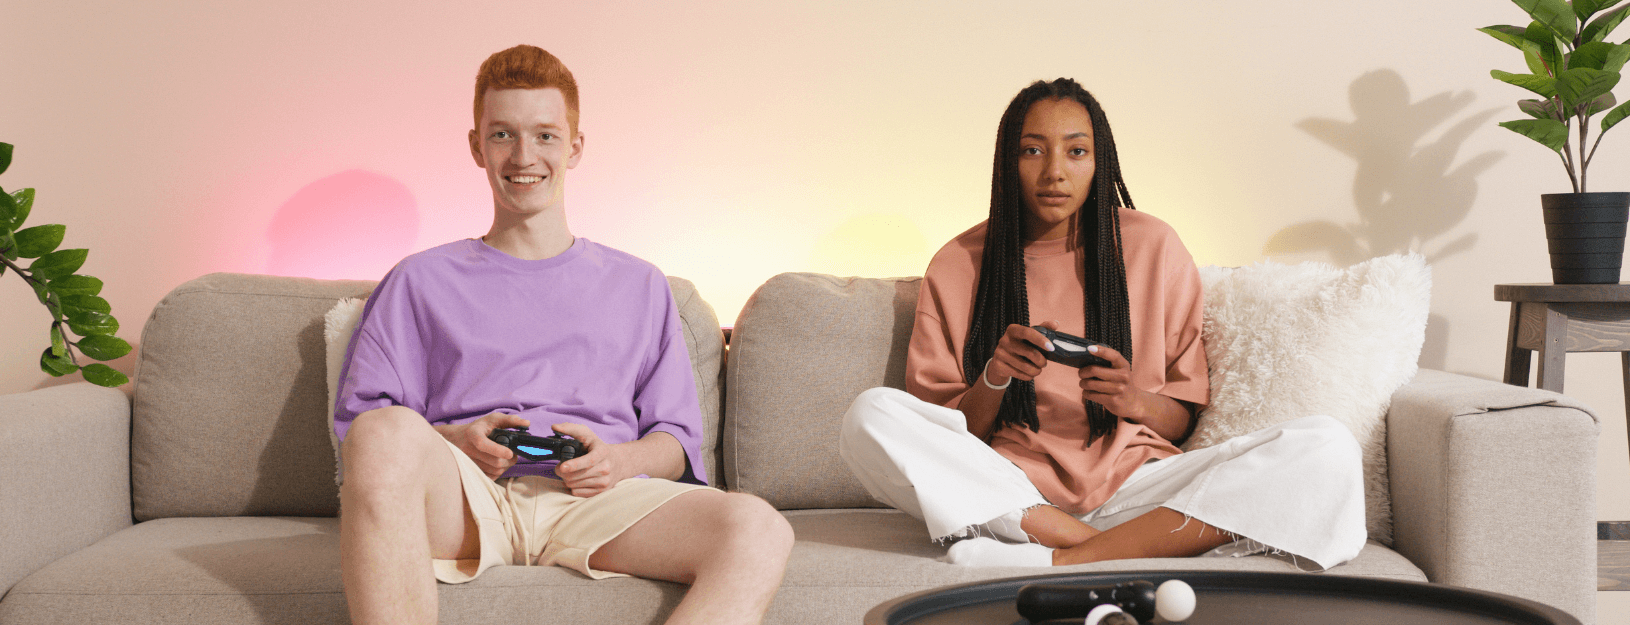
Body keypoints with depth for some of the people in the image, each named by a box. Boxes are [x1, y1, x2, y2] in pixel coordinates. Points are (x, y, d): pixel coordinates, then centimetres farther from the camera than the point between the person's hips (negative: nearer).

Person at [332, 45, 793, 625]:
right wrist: (452, 442, -8)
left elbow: (677, 437, 20)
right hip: (462, 496, -1)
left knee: (759, 530, -32)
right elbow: (357, 424, 12)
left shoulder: (640, 287, 26)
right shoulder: (422, 282, 22)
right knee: (388, 432, -39)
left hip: (592, 500, 2)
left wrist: (622, 459, -3)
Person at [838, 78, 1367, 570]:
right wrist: (995, 377, -14)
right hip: (1007, 492, 0)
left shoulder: (1153, 247, 9)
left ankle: (1064, 561, -31)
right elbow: (946, 437, 6)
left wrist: (1136, 401, -11)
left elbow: (1185, 419, 11)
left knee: (1329, 449, -24)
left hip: (1132, 482, 1)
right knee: (871, 415, -28)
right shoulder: (958, 266, 7)